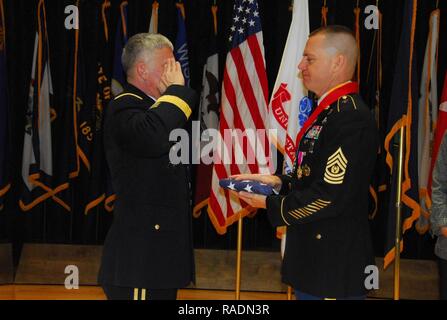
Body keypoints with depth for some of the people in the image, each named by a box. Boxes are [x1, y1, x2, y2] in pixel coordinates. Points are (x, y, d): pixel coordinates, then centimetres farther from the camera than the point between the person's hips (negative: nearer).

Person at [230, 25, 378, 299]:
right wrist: (280, 182, 3)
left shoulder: (352, 117, -20)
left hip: (334, 265, -10)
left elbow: (331, 195, -24)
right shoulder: (329, 111, 13)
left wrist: (269, 204, -13)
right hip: (313, 257, 10)